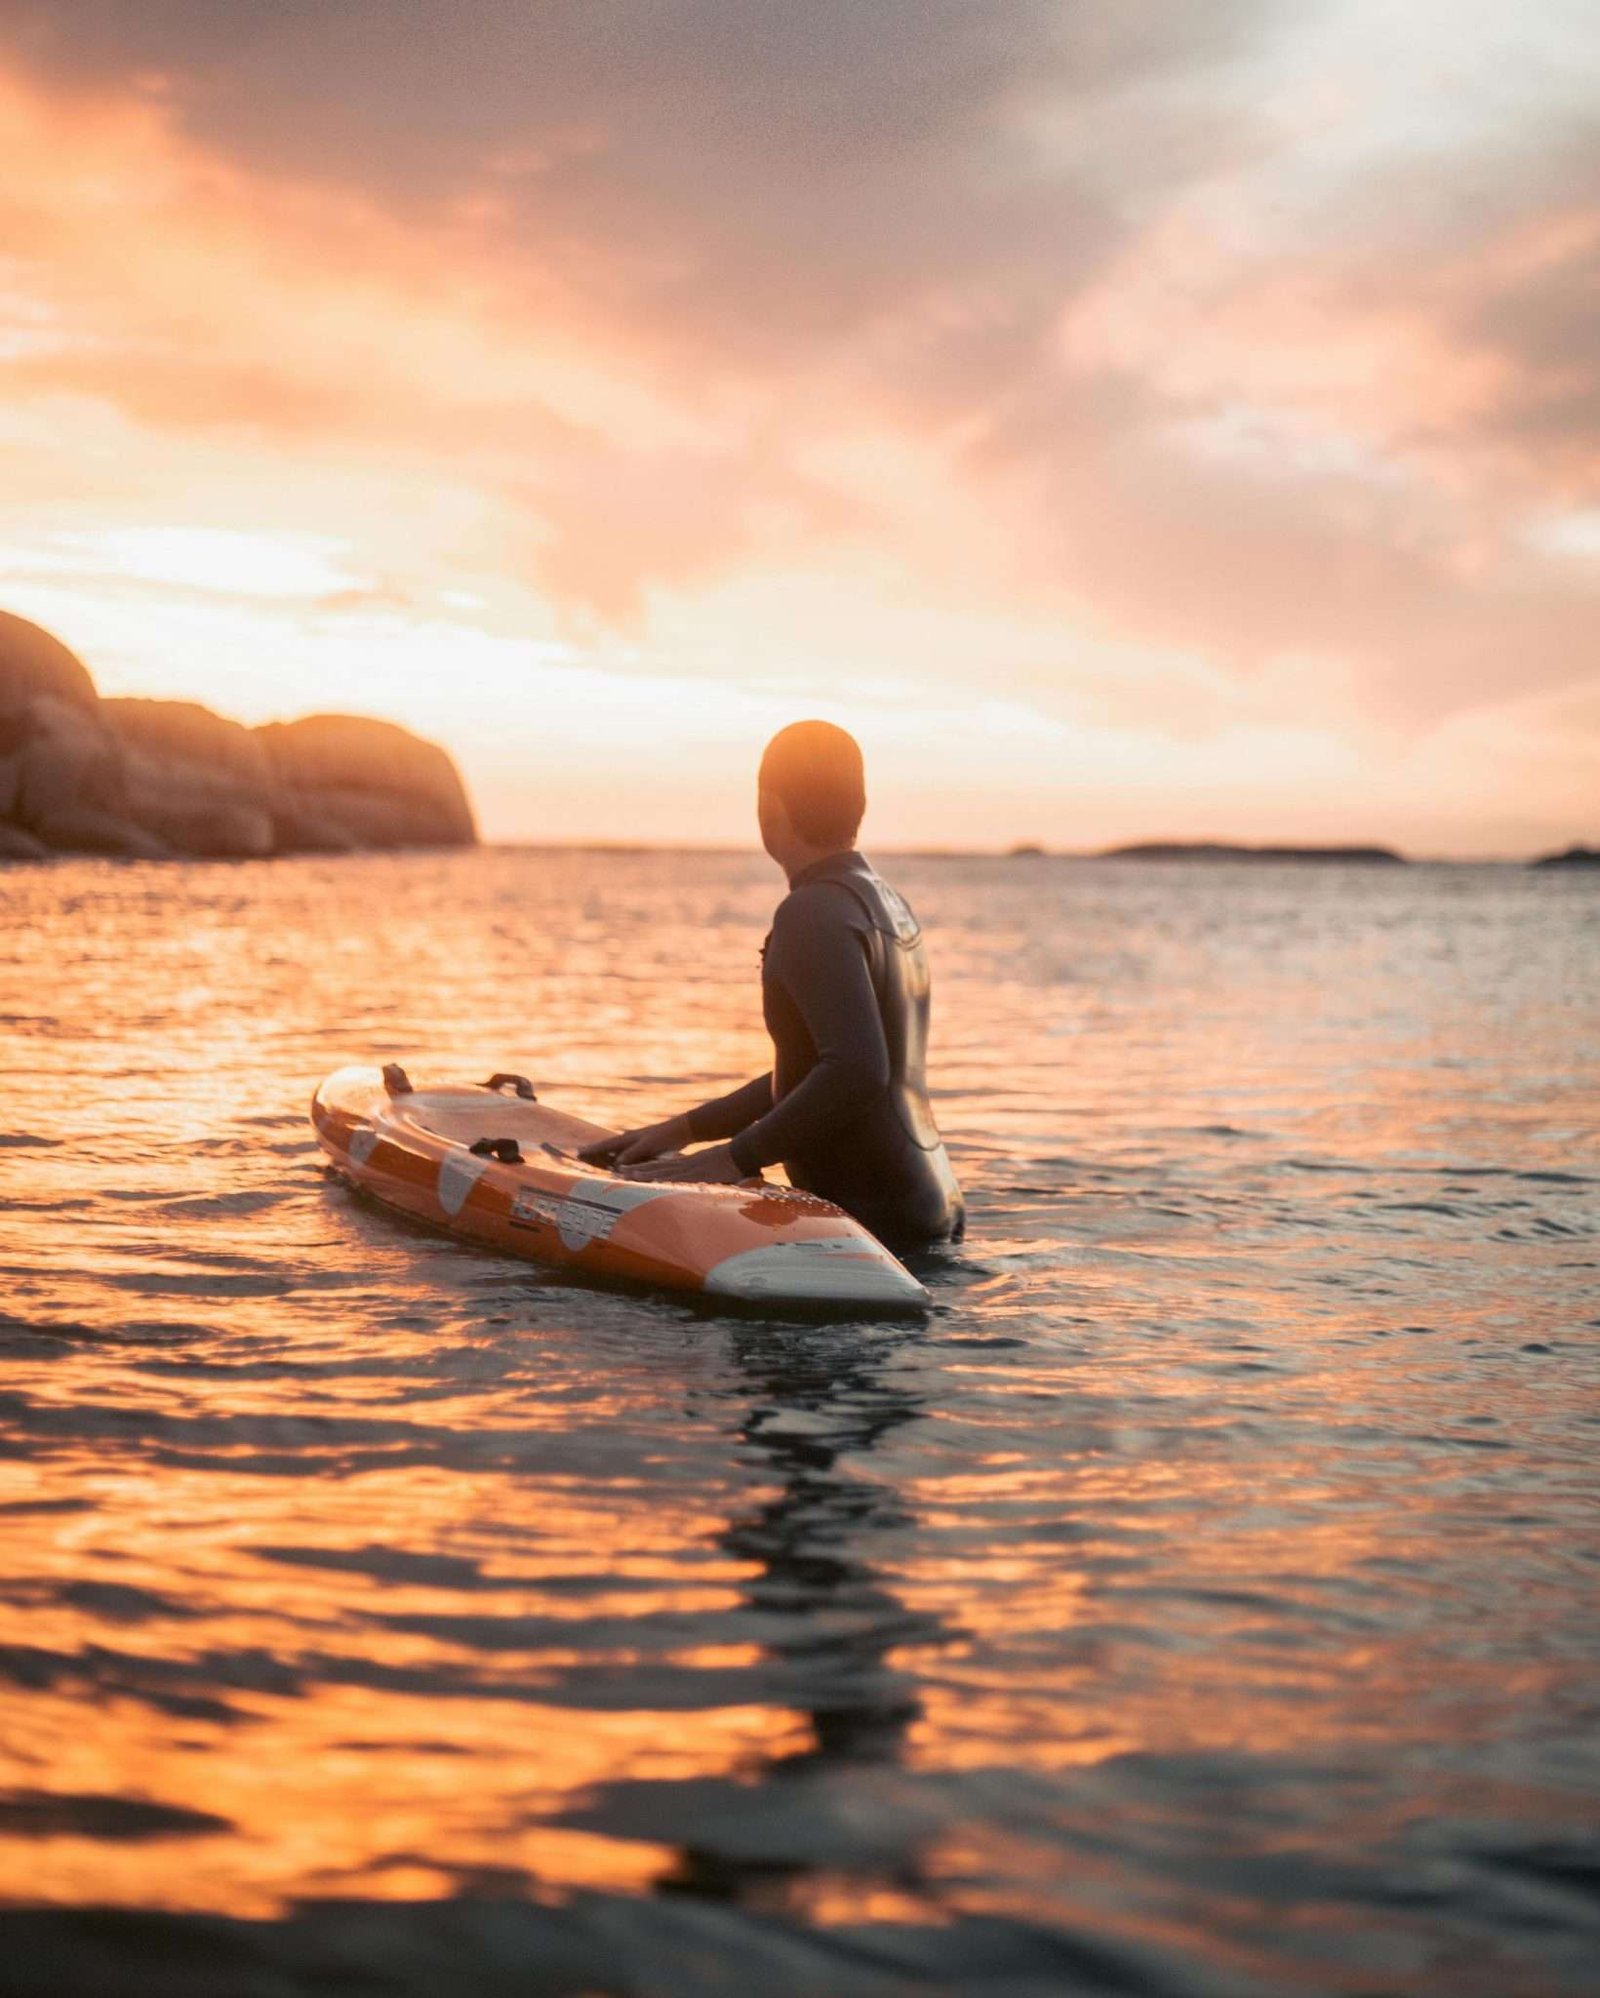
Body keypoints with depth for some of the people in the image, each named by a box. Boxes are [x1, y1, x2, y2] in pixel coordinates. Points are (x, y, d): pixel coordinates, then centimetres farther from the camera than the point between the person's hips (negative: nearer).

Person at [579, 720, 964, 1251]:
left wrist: (735, 1156, -20)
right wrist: (687, 1128, 20)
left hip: (874, 1219, -9)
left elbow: (855, 1071, -27)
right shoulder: (888, 904, 16)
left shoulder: (813, 913, -15)